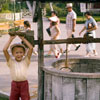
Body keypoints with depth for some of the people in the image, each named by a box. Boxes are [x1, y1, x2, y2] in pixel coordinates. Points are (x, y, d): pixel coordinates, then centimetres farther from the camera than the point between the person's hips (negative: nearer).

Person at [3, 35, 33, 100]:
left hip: (24, 83, -1)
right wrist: (11, 39, -9)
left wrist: (23, 39, -5)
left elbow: (31, 48, -10)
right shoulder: (11, 62, -1)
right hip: (15, 84, 1)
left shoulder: (25, 61, 0)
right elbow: (4, 50, -13)